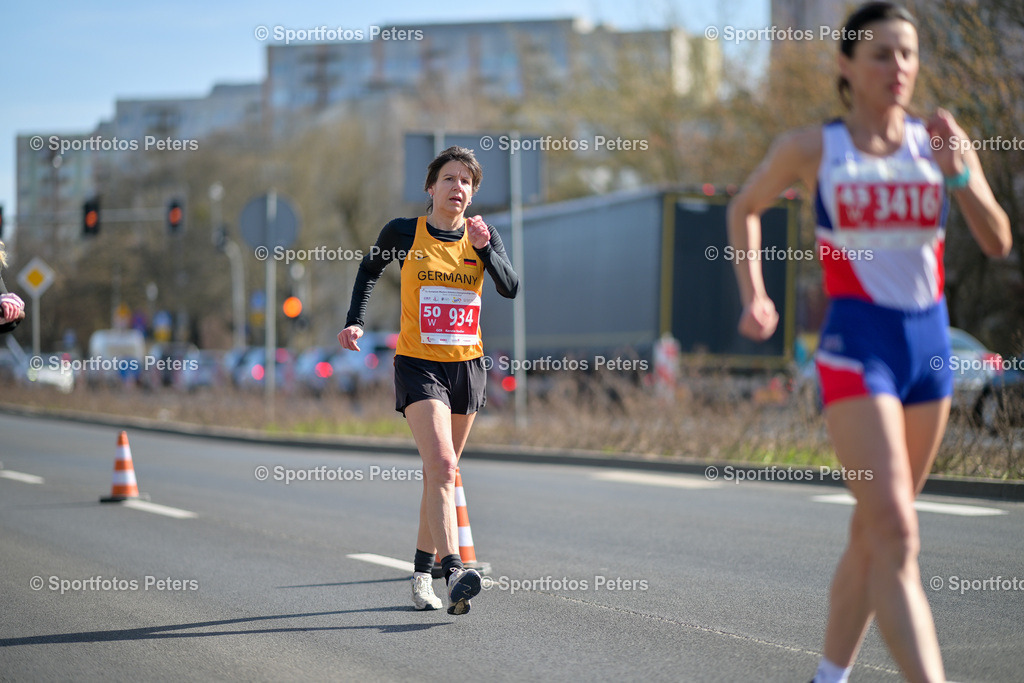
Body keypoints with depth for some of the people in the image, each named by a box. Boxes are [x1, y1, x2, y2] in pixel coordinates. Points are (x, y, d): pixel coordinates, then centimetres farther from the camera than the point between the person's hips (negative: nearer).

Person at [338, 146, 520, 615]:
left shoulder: (483, 236, 5)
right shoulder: (403, 232, -2)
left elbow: (510, 288, -8)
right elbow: (370, 269, 16)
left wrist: (484, 248, -21)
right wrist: (356, 321, 5)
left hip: (467, 365, 4)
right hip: (418, 364, -4)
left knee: (441, 472, 12)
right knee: (441, 464, -21)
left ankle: (422, 569, 25)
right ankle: (453, 572, -32)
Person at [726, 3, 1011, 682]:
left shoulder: (939, 141, 5)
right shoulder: (812, 149, -1)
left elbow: (998, 243, 0)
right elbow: (745, 208, 16)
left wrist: (962, 175, -15)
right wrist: (754, 295, 6)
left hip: (929, 343, 4)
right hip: (857, 345, -4)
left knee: (874, 531, 13)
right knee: (896, 533, -15)